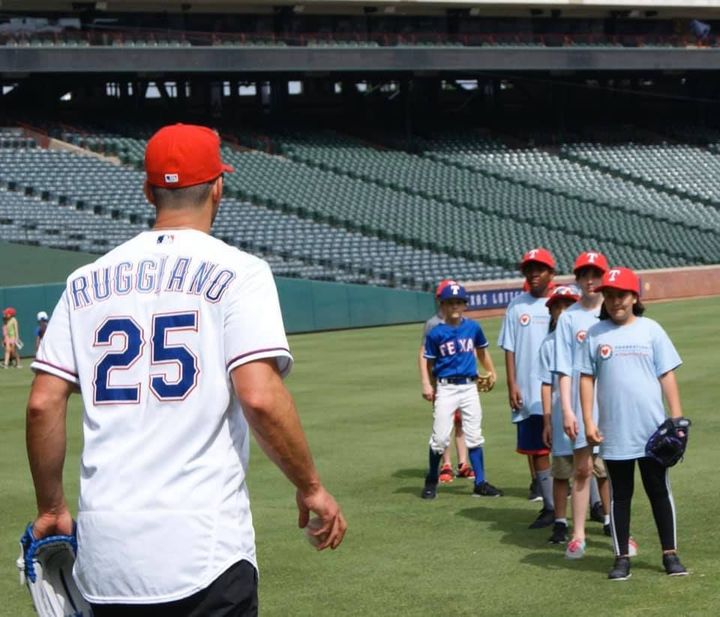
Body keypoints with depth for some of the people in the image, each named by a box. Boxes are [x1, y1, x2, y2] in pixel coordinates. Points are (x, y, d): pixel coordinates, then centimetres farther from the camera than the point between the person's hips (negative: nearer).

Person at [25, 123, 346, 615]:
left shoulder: (87, 282, 10)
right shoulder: (237, 272, -3)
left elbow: (43, 404, 5)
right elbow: (259, 396, -15)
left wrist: (51, 508, 16)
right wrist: (311, 487, -3)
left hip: (103, 551, 5)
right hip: (203, 551, -4)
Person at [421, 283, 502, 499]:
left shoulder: (473, 327, 4)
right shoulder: (435, 333, -5)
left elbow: (482, 350, 19)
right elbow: (429, 363, 0)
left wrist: (490, 371, 14)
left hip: (469, 386, 3)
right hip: (445, 388, -3)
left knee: (474, 436, 7)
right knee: (440, 438, -2)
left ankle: (480, 483, 12)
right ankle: (431, 482, 15)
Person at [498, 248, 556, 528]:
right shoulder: (516, 306, 8)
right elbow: (509, 348, 7)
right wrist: (512, 385, -2)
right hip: (528, 394, 3)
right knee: (537, 450, 6)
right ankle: (549, 508, 15)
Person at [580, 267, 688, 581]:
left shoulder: (650, 330, 2)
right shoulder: (595, 334, 3)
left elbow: (667, 375, 2)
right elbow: (587, 378, 4)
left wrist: (677, 418, -4)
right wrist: (588, 421, -3)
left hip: (653, 430, 0)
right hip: (613, 433, 0)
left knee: (659, 491, 7)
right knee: (620, 495, 8)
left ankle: (670, 554, 16)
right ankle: (622, 558, 14)